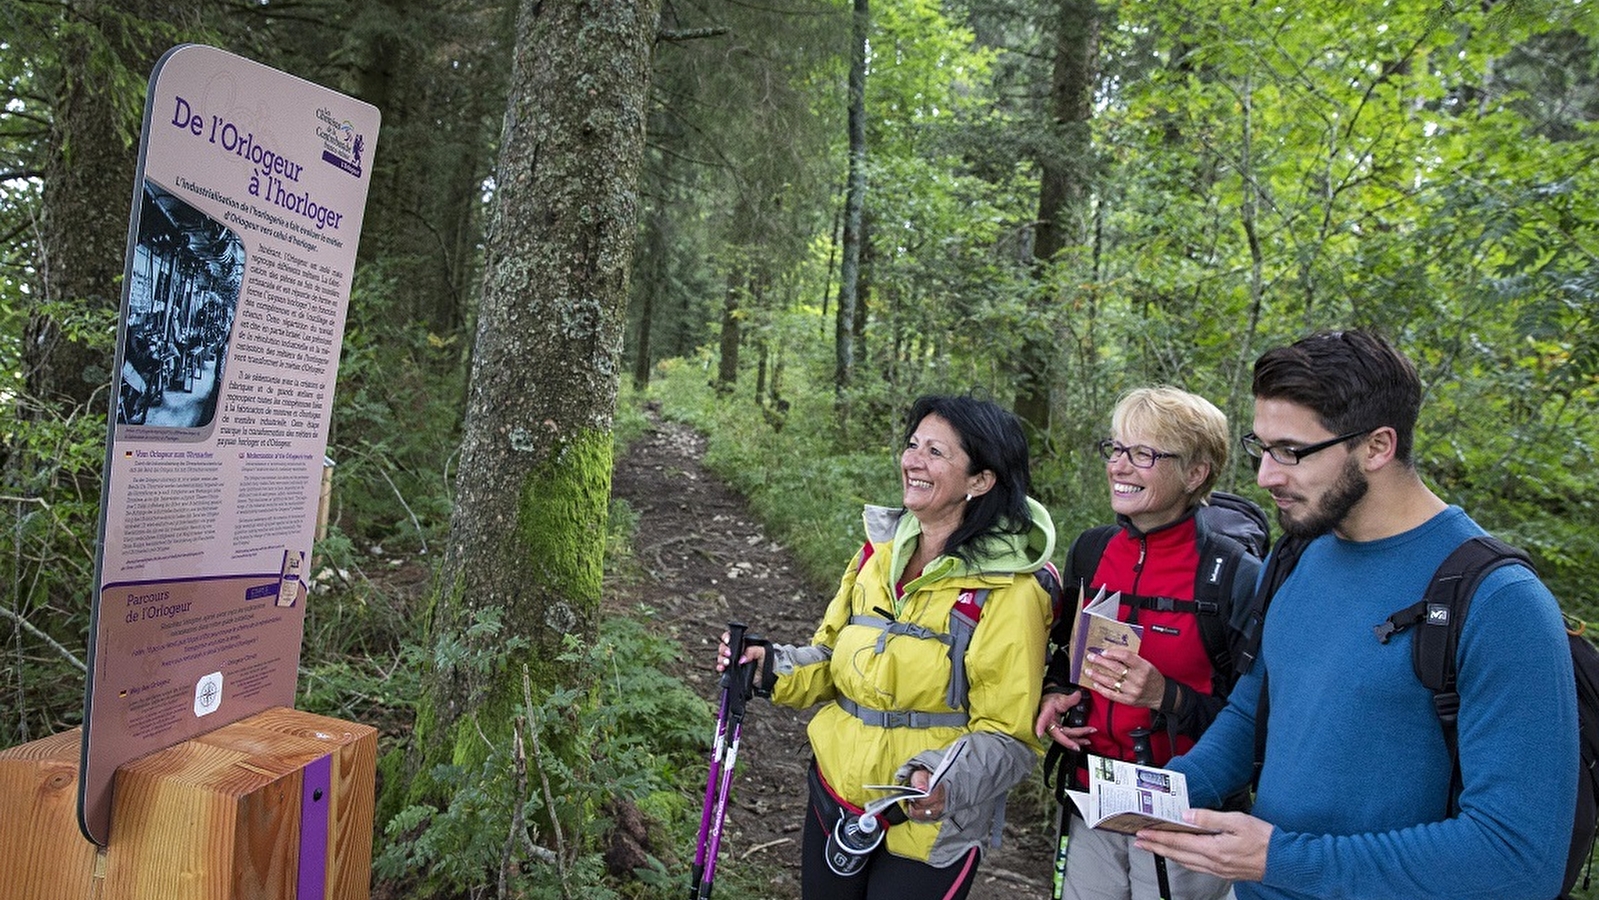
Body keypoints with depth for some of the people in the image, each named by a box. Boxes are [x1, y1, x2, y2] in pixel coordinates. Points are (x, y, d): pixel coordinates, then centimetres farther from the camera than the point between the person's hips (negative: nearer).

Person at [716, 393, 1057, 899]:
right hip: (833, 801, 5)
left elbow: (1006, 736, -13)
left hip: (928, 831, -5)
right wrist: (771, 668, -7)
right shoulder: (880, 550, 0)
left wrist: (945, 783, -30)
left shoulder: (1009, 590, -16)